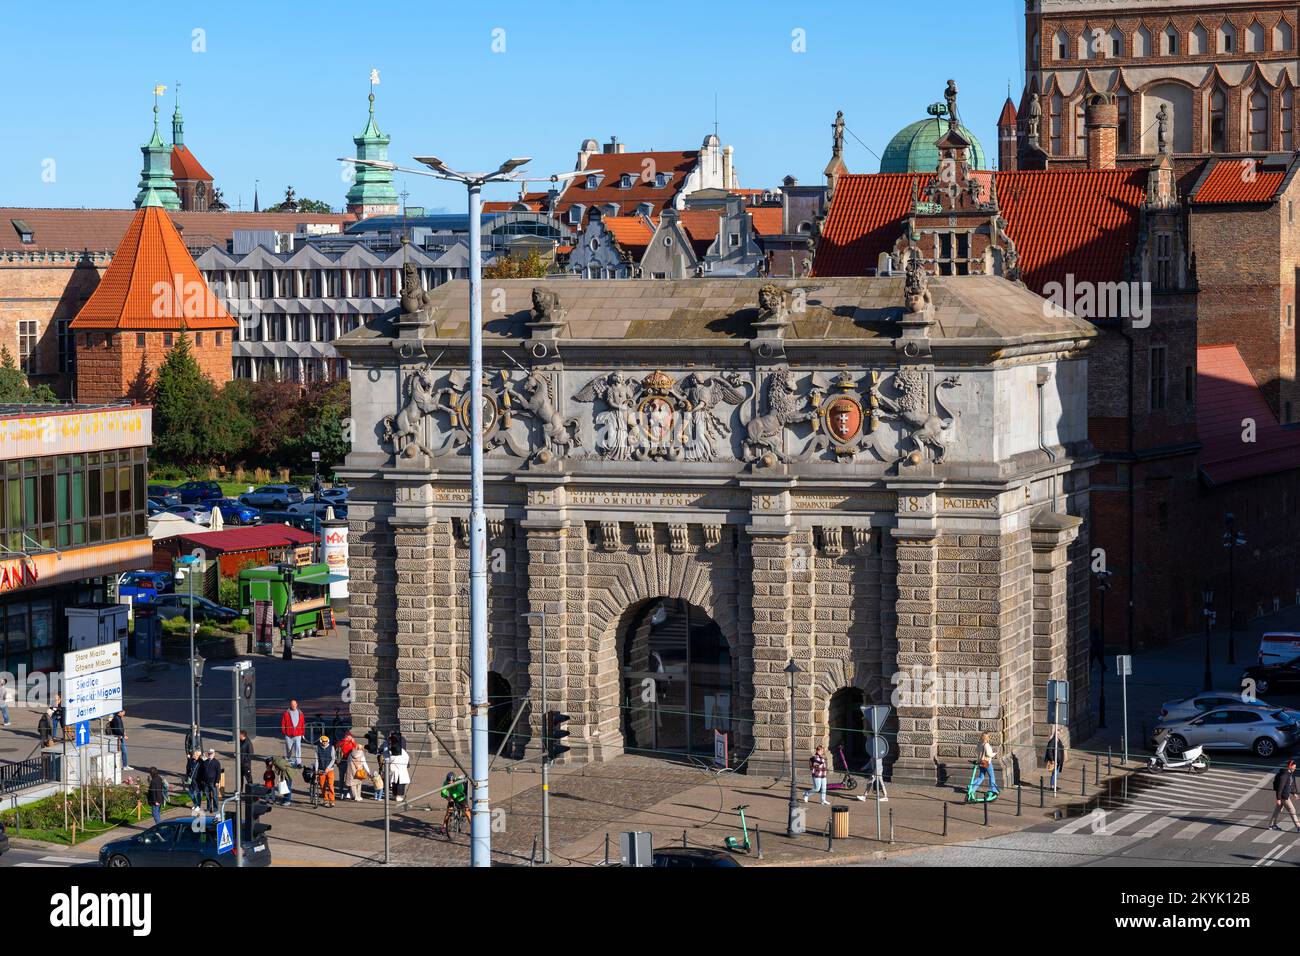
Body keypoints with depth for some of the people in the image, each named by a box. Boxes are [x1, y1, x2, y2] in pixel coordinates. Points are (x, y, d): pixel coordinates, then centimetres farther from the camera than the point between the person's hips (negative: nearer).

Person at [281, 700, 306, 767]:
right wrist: (283, 732, -3)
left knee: (298, 748, -11)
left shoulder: (300, 713, 6)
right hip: (288, 735, 0)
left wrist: (303, 733, 8)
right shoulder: (286, 713, 0)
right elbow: (283, 723, 2)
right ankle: (289, 761, 32)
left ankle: (298, 762, -13)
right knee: (289, 748, 11)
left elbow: (303, 724, 11)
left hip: (298, 735, 0)